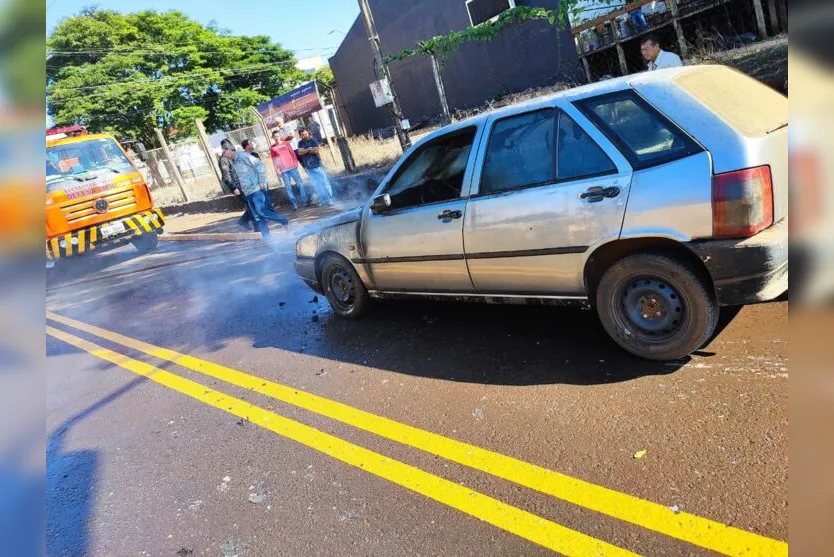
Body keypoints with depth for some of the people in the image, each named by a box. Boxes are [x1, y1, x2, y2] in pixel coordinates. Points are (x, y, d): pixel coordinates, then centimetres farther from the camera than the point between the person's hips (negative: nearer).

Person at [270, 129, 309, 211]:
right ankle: (294, 204, 1)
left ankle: (305, 201, 6)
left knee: (300, 184, -1)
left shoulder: (286, 143, 9)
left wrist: (296, 163, -1)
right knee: (288, 187, -3)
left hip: (292, 167, 1)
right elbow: (274, 160, 6)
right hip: (283, 170, -1)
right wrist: (277, 170, -1)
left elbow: (293, 153, 9)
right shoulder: (272, 148, 6)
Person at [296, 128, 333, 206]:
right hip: (308, 167, 2)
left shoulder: (313, 141, -1)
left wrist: (304, 151, -8)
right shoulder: (300, 143, 6)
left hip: (317, 164, -2)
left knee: (324, 181, -2)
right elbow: (300, 153, -8)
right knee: (316, 184, 2)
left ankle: (329, 199, 5)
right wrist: (309, 149, -13)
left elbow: (316, 150, -13)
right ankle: (323, 200, 8)